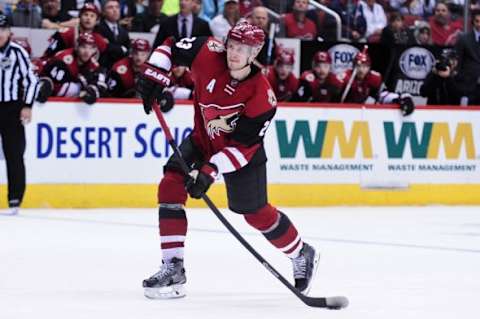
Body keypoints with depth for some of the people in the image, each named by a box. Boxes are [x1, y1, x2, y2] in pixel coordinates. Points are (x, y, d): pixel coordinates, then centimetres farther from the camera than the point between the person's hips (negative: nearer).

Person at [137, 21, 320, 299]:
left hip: (243, 151, -4)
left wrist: (210, 171, -36)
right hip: (203, 139, 4)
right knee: (171, 187, -15)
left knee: (256, 213, 3)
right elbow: (170, 47, -8)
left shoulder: (262, 96, -31)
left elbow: (243, 146, -29)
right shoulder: (210, 54, -23)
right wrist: (155, 76, -20)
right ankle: (173, 269, -12)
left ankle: (302, 255, 31)